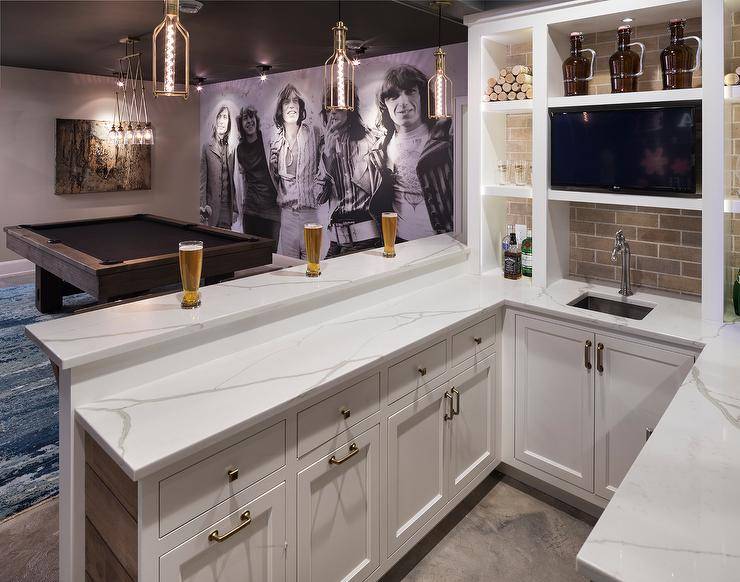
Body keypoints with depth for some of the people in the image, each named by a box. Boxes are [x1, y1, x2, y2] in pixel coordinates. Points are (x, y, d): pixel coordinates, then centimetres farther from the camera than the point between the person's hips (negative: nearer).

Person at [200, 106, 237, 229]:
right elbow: (202, 180, -5)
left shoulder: (231, 149, 10)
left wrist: (235, 208, 9)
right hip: (212, 207, -4)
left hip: (228, 206, 4)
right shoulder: (206, 147, -2)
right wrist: (203, 207, -11)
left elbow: (232, 180, 12)